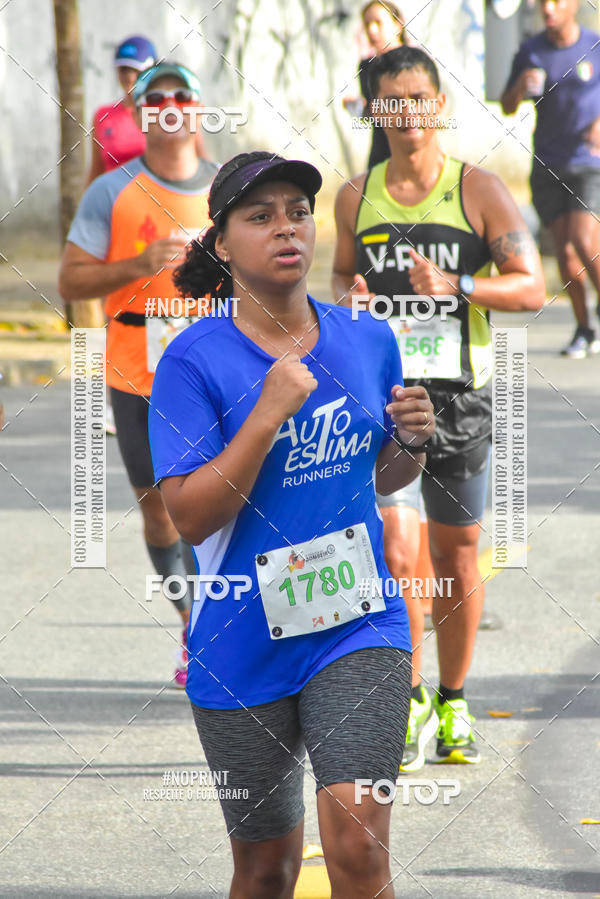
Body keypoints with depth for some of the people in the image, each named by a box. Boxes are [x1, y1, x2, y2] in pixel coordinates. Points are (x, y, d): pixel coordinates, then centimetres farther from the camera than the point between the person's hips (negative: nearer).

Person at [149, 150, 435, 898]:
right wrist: (268, 413, -22)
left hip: (358, 628, 1)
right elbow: (190, 515, -15)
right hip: (243, 647, -1)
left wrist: (412, 442, -5)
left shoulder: (370, 341, 3)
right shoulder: (194, 360, -9)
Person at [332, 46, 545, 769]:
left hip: (458, 392, -1)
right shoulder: (355, 197, 6)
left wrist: (455, 286, -20)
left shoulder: (479, 191, -2)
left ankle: (453, 704, 22)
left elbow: (531, 288, -4)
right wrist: (348, 295, -2)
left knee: (456, 553, 7)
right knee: (387, 546, -12)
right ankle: (409, 700, -1)